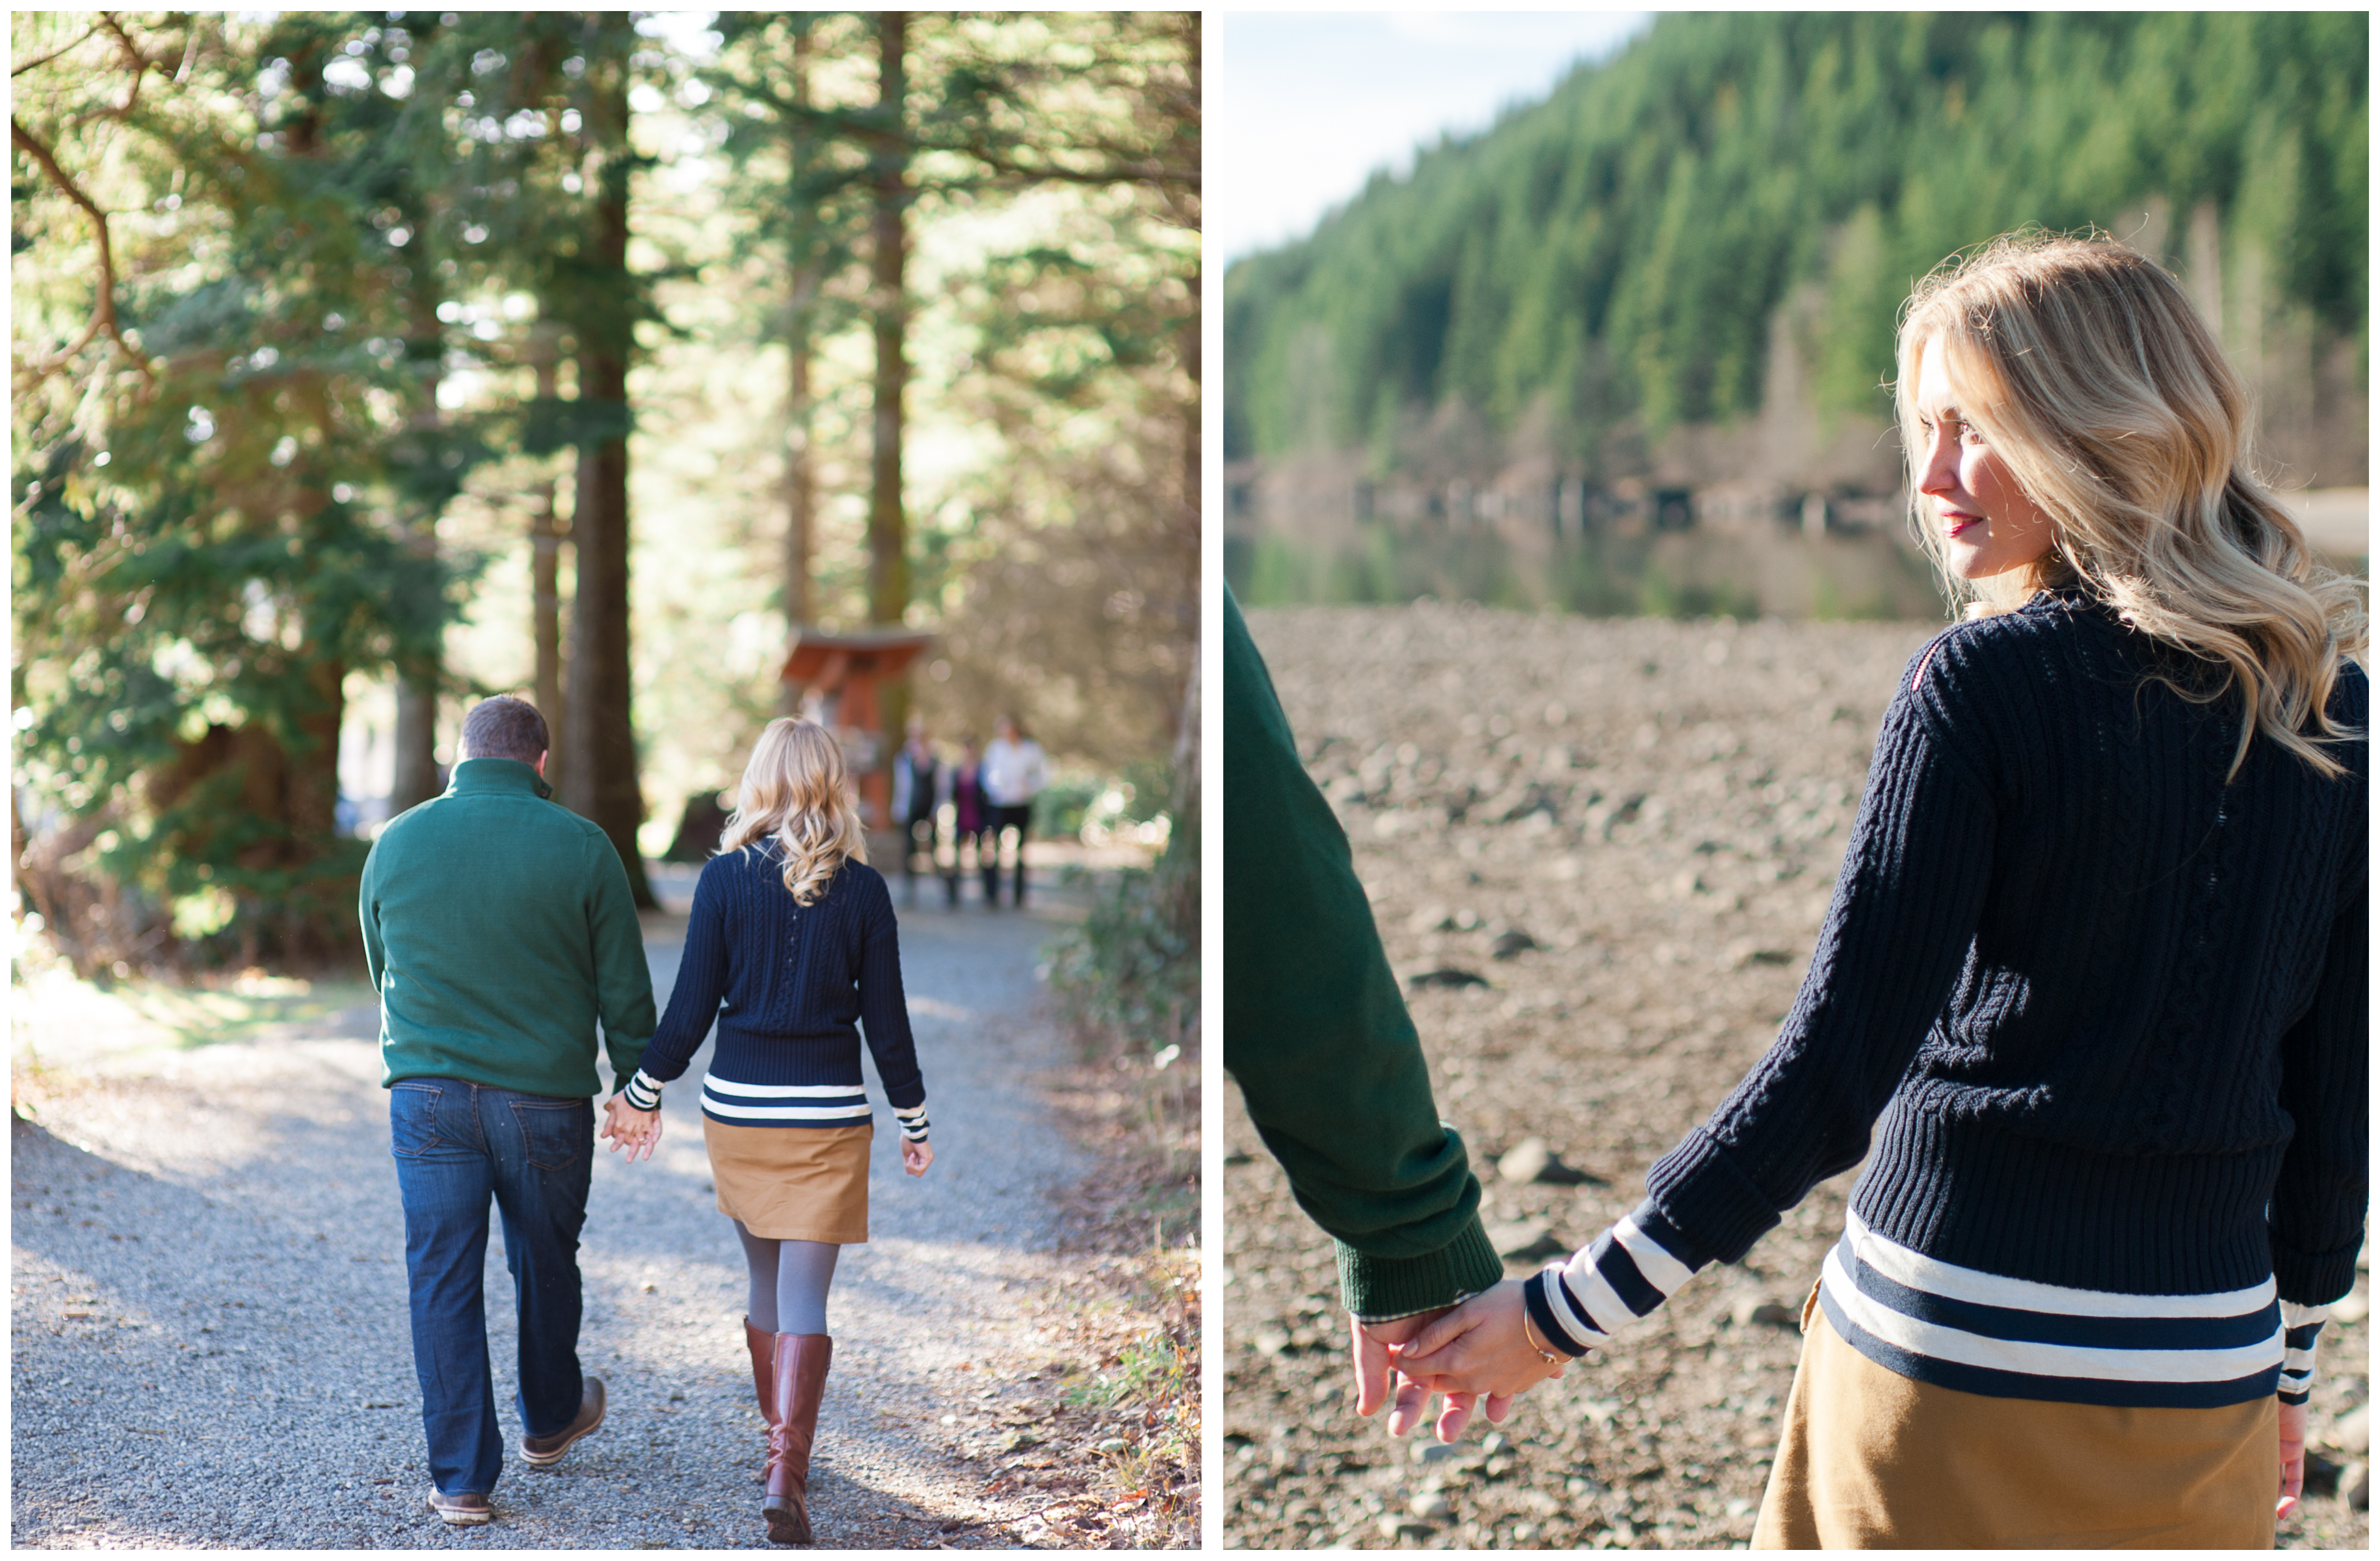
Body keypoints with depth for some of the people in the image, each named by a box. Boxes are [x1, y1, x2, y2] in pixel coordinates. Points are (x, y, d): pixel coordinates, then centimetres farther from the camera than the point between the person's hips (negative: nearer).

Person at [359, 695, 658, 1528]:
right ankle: (549, 1420, 40)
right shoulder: (580, 848, -8)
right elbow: (624, 990, -4)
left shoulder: (396, 842, 0)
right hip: (546, 1095, -1)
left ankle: (460, 1477, 5)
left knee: (441, 1280, 6)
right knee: (545, 1265, 19)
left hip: (427, 1090, 1)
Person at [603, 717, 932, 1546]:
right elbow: (886, 1021, -1)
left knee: (766, 1284, 19)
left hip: (738, 1105, 1)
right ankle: (788, 1471, -12)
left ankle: (783, 1448, 30)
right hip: (829, 1114, -1)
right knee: (806, 1298, 0)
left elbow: (690, 1007, -3)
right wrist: (914, 1120, 11)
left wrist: (644, 1093, 12)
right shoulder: (863, 889, -5)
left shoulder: (725, 877, -5)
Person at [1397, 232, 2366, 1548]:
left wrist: (1569, 1311, -11)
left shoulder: (1981, 686, -12)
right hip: (2204, 1376, 5)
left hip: (1958, 1363, -5)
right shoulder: (2329, 707, 4)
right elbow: (2336, 1097, 9)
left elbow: (1835, 1072, -16)